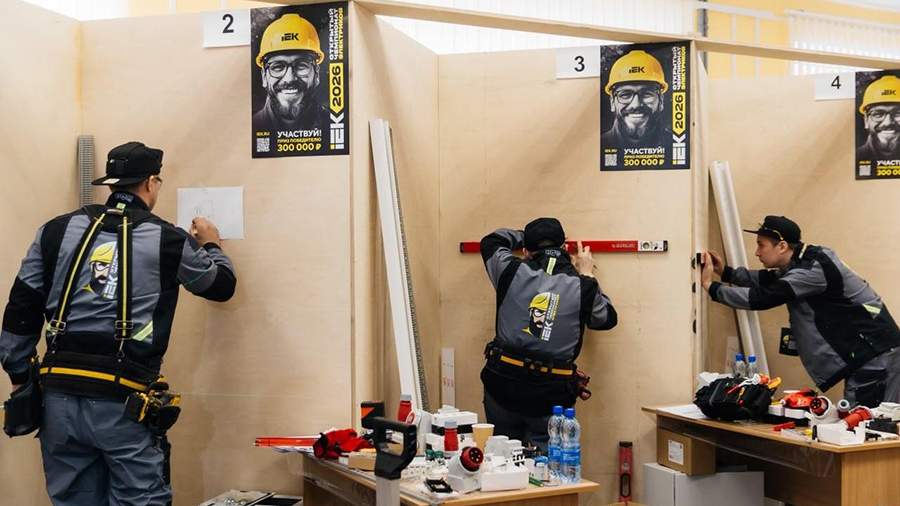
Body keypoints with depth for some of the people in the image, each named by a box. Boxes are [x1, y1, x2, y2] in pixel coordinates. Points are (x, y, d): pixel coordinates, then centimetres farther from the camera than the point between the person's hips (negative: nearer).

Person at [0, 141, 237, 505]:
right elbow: (221, 286, 17)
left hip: (60, 393, 4)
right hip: (123, 400, -4)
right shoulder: (168, 240, 1)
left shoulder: (57, 231, 8)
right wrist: (211, 246, 37)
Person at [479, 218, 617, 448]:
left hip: (503, 384, 1)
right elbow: (607, 318, 16)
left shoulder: (513, 272, -3)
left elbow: (490, 241, 19)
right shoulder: (582, 287, -5)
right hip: (551, 394, -1)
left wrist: (527, 236, 32)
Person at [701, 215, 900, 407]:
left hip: (875, 353, -10)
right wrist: (726, 272, 12)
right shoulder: (805, 260, 9)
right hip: (864, 352, 10)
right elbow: (769, 281, 24)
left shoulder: (813, 269, -21)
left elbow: (762, 298, -23)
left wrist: (711, 286, -14)